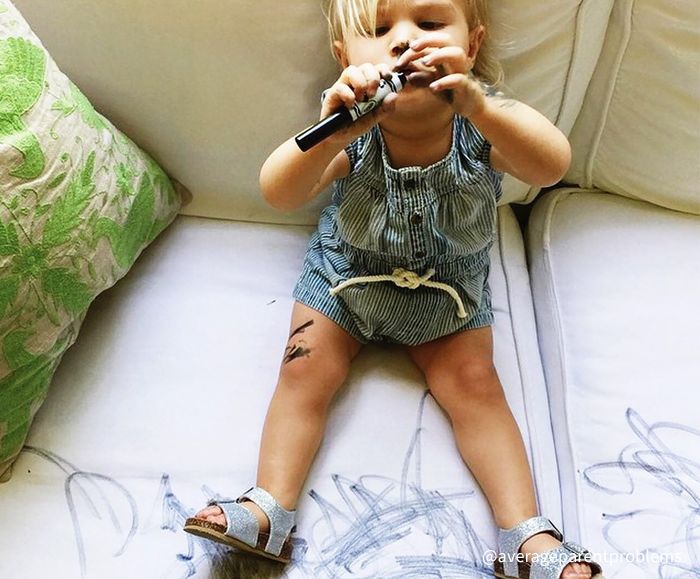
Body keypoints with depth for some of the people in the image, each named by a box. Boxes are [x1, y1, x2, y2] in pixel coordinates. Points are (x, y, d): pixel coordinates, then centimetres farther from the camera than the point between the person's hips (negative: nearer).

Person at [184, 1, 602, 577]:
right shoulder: (353, 134, -25)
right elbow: (279, 194, -38)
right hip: (344, 278, 1)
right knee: (305, 373, -9)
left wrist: (476, 104, -59)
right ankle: (268, 512, 1)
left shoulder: (483, 121, -24)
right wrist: (331, 134, -58)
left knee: (475, 385, -9)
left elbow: (552, 166, -42)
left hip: (451, 292, 0)